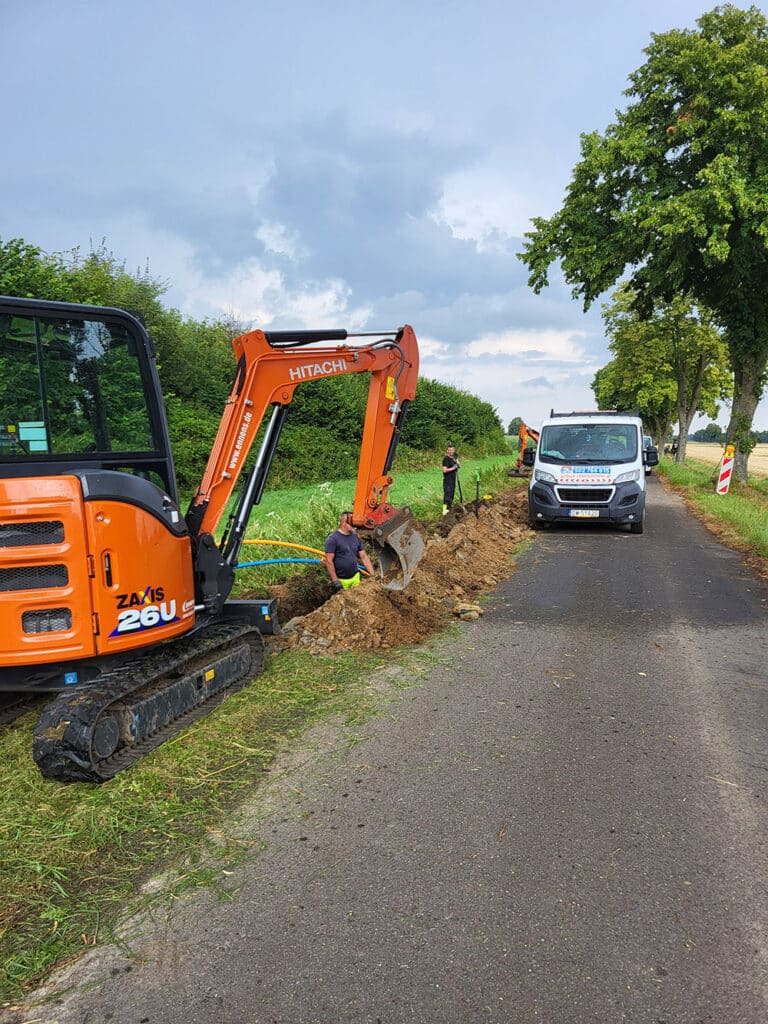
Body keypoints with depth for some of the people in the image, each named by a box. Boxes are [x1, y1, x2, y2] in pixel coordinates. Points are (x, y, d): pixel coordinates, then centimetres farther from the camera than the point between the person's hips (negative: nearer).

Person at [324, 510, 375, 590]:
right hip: (341, 580, -5)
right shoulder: (332, 538, -13)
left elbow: (364, 557, 10)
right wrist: (335, 581, -18)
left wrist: (373, 575, 3)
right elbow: (329, 561, -15)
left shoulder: (355, 537, 7)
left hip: (355, 577, 6)